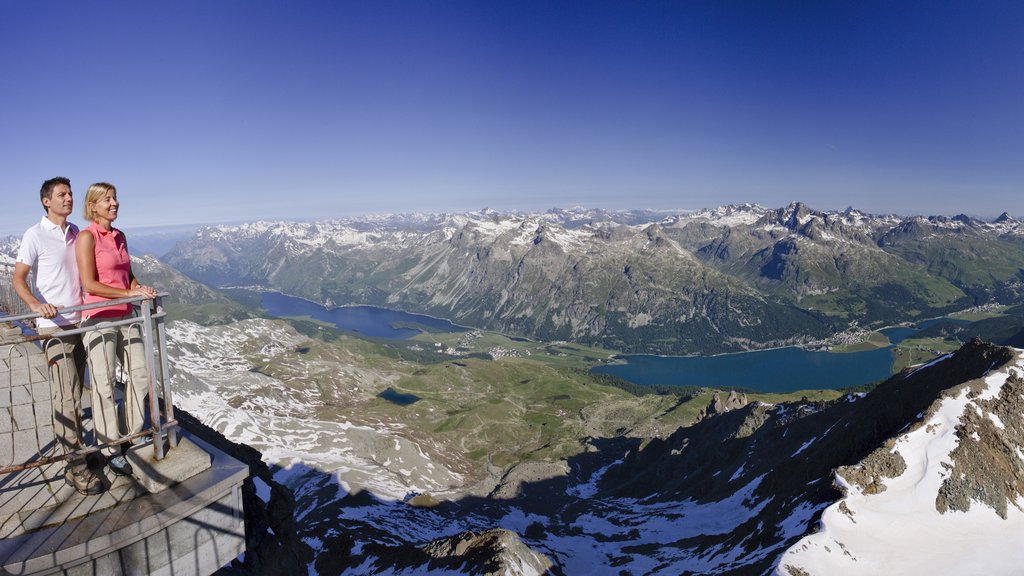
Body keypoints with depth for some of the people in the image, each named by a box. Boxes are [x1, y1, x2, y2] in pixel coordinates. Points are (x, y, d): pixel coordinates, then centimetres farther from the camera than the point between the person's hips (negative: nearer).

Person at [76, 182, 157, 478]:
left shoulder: (120, 236, 10)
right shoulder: (86, 237, -11)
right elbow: (89, 284, -17)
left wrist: (140, 287, -2)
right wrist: (129, 293, -17)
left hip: (125, 317, 7)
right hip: (99, 319, -7)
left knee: (140, 374, 11)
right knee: (104, 384, 2)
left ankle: (131, 431, 29)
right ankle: (111, 449, 15)